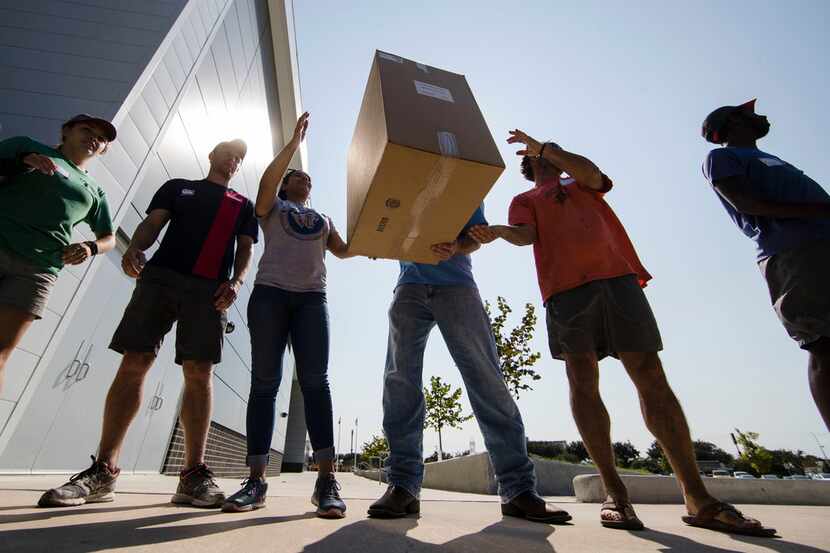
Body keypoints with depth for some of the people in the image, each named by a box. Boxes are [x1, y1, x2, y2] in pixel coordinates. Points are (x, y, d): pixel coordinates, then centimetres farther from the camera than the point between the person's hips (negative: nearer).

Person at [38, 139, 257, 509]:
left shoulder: (244, 205, 23)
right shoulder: (177, 186, 24)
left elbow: (246, 249, 12)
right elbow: (152, 223, 12)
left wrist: (236, 281, -8)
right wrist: (134, 247, -11)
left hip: (209, 288, -1)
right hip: (161, 275, 1)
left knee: (199, 373, -8)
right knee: (133, 364, -5)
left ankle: (193, 474, -6)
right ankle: (102, 471, 3)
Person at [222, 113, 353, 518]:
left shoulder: (323, 218, 30)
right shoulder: (272, 206, 21)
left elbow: (344, 251, 22)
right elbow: (267, 180, 0)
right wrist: (294, 142, 5)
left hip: (311, 298, 2)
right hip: (270, 292, -1)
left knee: (315, 380, -13)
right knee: (265, 381, -6)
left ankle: (326, 480, -16)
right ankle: (256, 480, -1)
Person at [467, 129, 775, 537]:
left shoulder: (583, 186, 31)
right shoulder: (525, 200, 24)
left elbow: (591, 172, 6)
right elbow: (526, 234, 4)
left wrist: (544, 146, 12)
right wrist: (499, 231, -18)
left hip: (616, 277, 2)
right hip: (565, 288, -1)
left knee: (650, 376, -4)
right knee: (583, 381, -9)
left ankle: (698, 498, 3)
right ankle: (615, 492, -2)